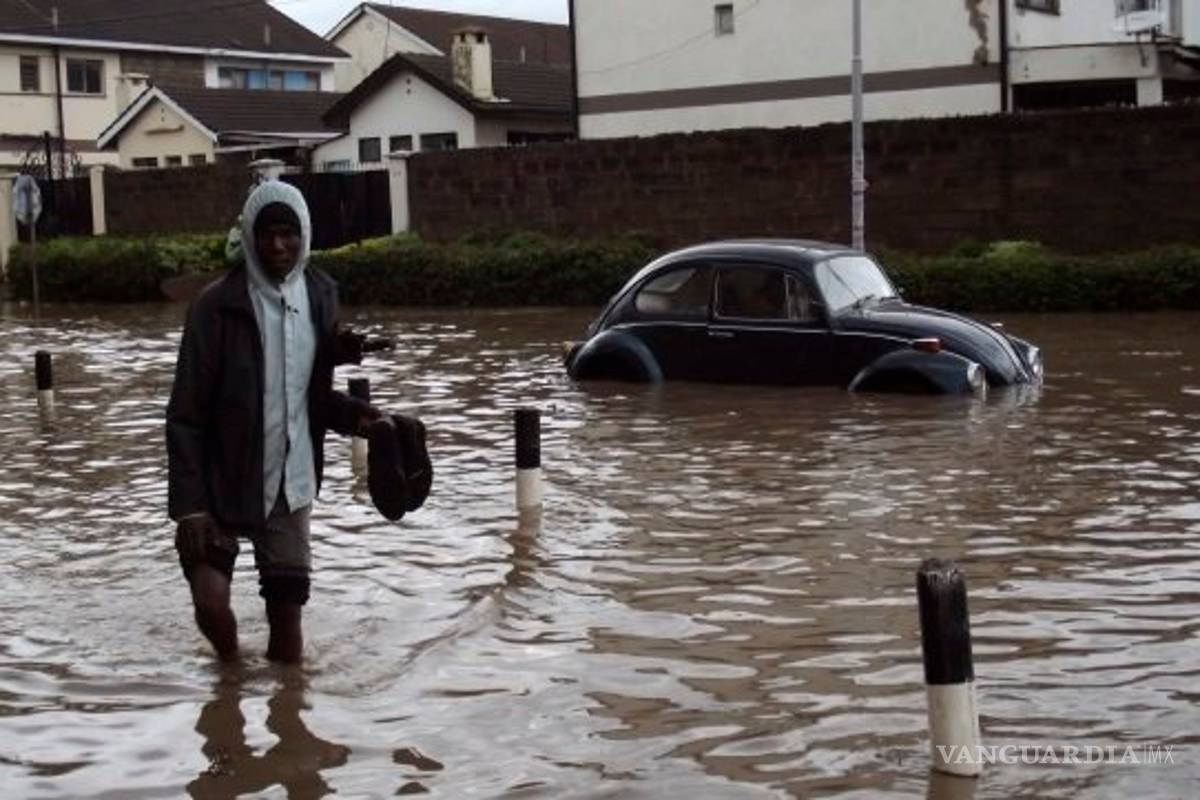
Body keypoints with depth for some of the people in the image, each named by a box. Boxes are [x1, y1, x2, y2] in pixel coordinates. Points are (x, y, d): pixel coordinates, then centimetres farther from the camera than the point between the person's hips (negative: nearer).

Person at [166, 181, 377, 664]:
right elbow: (186, 415, -11)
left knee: (287, 602, 5)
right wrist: (189, 503, -17)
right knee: (212, 606, -9)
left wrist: (350, 415, -7)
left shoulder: (320, 298, 1)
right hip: (225, 482, -3)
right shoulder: (217, 308, -12)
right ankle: (230, 670, 24)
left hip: (291, 483, 4)